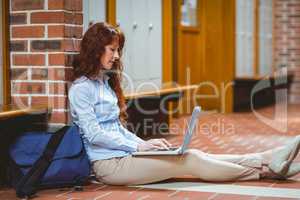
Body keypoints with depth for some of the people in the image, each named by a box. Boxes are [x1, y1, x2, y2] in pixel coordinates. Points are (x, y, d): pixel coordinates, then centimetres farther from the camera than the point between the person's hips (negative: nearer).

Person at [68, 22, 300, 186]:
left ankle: (266, 159, -11)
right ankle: (265, 170, -12)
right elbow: (94, 134, -17)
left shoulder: (105, 81, 18)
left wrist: (145, 144, 6)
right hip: (109, 164, -8)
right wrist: (139, 146, -16)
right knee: (191, 160, -15)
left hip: (122, 154, 8)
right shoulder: (81, 88, -10)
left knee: (195, 155, -6)